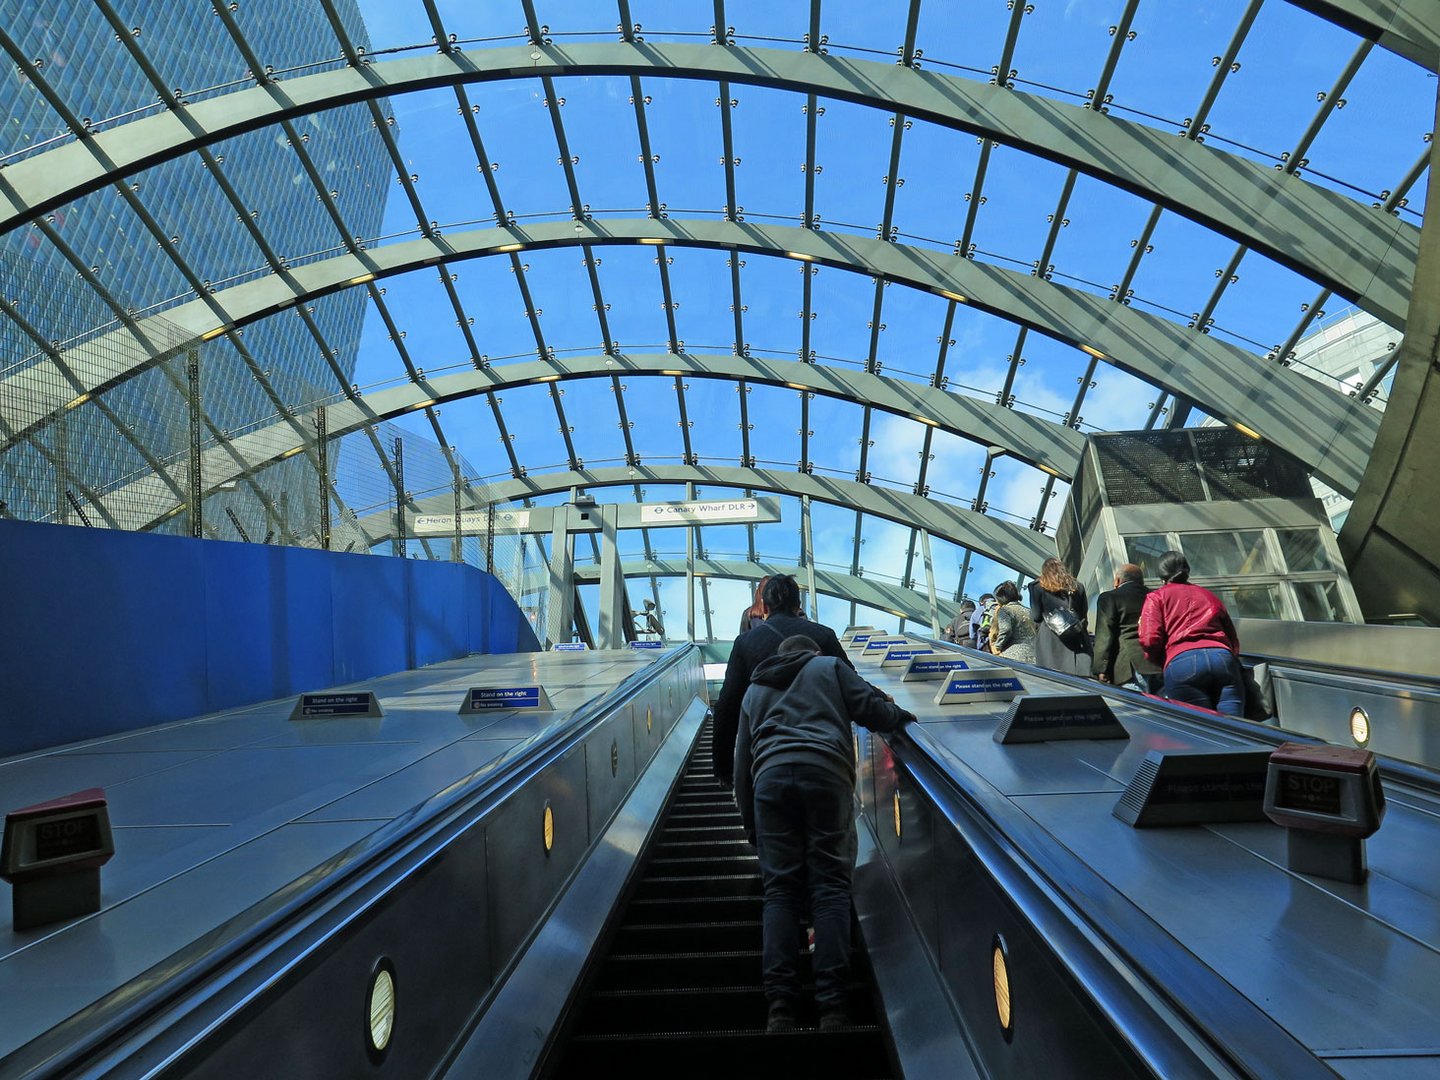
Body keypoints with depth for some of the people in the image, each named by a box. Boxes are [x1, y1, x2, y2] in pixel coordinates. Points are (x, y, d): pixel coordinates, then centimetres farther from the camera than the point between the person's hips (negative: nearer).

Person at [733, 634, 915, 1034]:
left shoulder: (755, 689, 32)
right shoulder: (830, 667, 24)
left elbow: (742, 764, 28)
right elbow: (871, 709, 9)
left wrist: (750, 825, 31)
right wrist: (901, 715, 29)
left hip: (769, 778, 2)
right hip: (826, 773, -2)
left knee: (779, 890, 2)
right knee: (830, 887, -1)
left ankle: (780, 1007, -7)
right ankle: (832, 1008, -6)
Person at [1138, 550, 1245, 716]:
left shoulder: (1156, 597, 15)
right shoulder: (1210, 596, 30)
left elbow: (1149, 640, 2)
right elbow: (1234, 641, 28)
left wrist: (1161, 661, 20)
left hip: (1181, 663, -3)